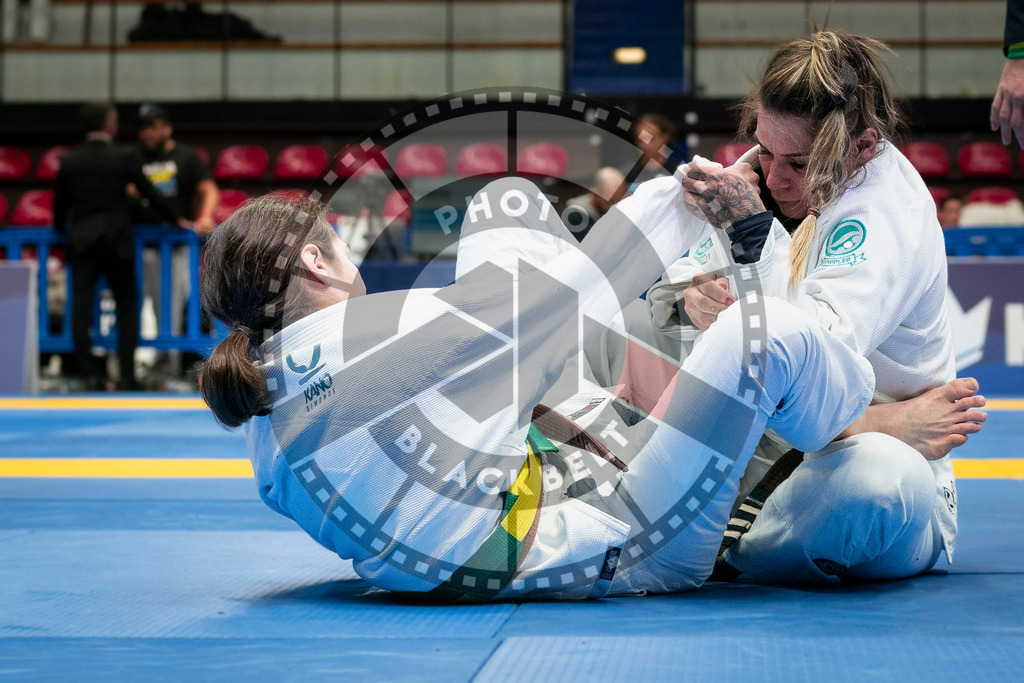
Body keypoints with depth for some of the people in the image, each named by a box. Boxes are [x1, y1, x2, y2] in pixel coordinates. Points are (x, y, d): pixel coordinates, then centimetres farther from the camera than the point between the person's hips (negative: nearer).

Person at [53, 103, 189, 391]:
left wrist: (60, 228, 31)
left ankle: (89, 375, -3)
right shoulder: (120, 158, -3)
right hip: (114, 241, -2)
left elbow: (60, 202, 12)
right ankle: (126, 375, 2)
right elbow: (149, 193, 2)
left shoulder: (70, 160, 5)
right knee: (127, 305, 7)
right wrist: (177, 219, 14)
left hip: (80, 240, 2)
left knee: (81, 307, 1)